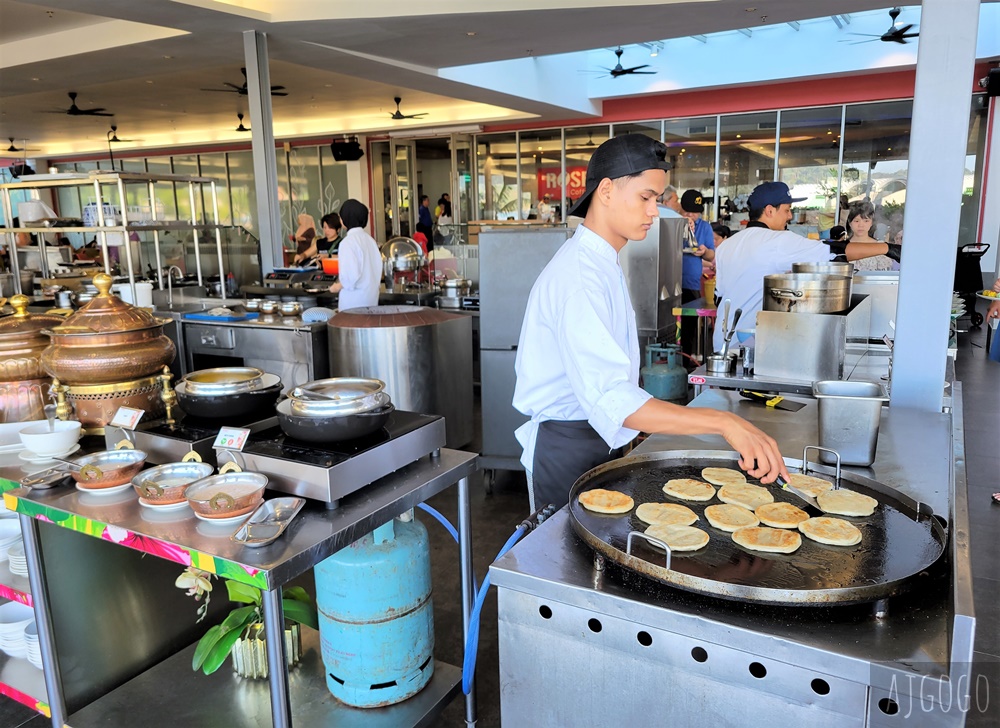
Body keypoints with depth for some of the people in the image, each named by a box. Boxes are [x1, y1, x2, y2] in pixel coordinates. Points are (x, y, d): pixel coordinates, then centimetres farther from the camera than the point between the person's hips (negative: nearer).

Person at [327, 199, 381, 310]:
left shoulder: (348, 242, -14)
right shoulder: (369, 239, 7)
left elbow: (351, 275, -19)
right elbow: (377, 267, 11)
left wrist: (337, 287, -4)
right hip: (372, 296, 7)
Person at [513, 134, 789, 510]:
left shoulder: (602, 262, 10)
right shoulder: (579, 276, -25)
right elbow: (610, 397, -37)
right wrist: (725, 423, -41)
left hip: (598, 436, 10)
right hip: (569, 448, -10)